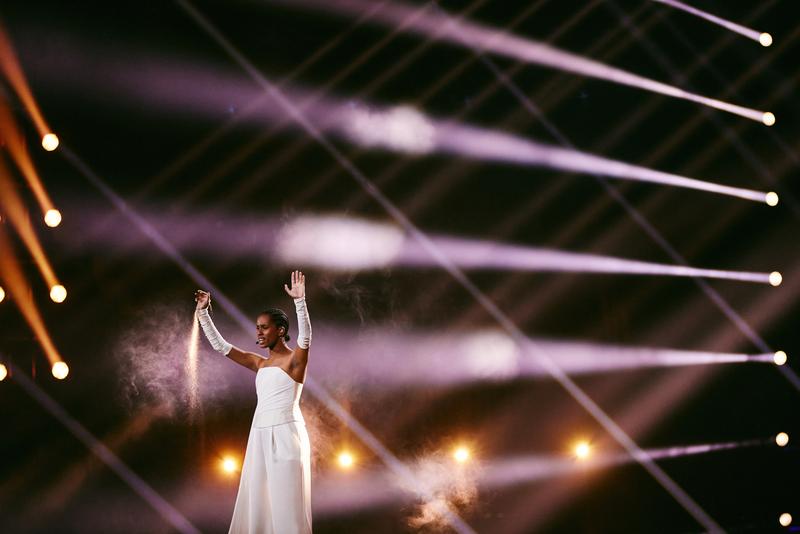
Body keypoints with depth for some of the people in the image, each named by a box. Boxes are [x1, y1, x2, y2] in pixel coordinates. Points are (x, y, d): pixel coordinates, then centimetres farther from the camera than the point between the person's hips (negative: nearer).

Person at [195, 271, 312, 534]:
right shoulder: (259, 363, 14)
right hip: (260, 436, 7)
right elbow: (220, 345, 16)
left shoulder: (294, 359, -4)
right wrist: (203, 311, 9)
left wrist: (300, 301, -38)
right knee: (257, 499, 7)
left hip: (285, 435, -7)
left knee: (285, 500, -5)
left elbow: (305, 338, -25)